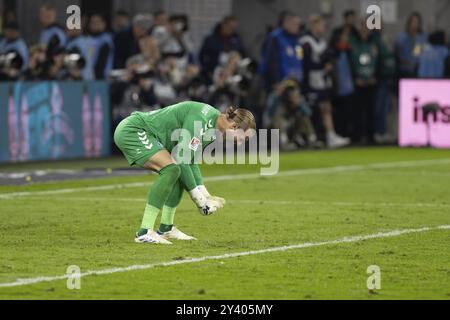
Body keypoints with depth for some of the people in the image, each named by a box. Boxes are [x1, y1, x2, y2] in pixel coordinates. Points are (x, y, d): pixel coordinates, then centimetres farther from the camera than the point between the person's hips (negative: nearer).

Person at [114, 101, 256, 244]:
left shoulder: (212, 127, 7)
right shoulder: (201, 120, -25)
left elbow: (190, 160, 15)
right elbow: (181, 160, -24)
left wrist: (205, 194, 7)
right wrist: (198, 197, -17)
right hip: (130, 130, -10)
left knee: (179, 172, 6)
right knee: (170, 169, -23)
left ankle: (166, 228, 14)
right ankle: (144, 232, -24)